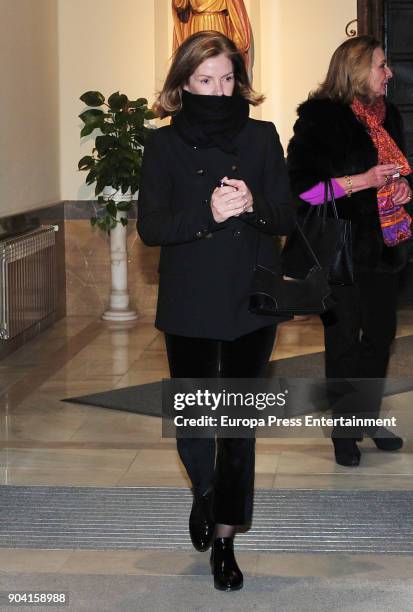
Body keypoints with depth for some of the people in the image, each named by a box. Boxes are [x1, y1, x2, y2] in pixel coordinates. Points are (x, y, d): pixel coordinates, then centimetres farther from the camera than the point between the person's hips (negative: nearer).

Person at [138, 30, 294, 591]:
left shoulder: (262, 137, 3)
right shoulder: (165, 144, 0)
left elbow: (287, 217, 0)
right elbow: (150, 226, -8)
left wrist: (252, 205, -21)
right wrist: (208, 213, -24)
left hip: (252, 303, 1)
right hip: (190, 306, 0)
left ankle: (225, 538, 15)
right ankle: (204, 492, 40)